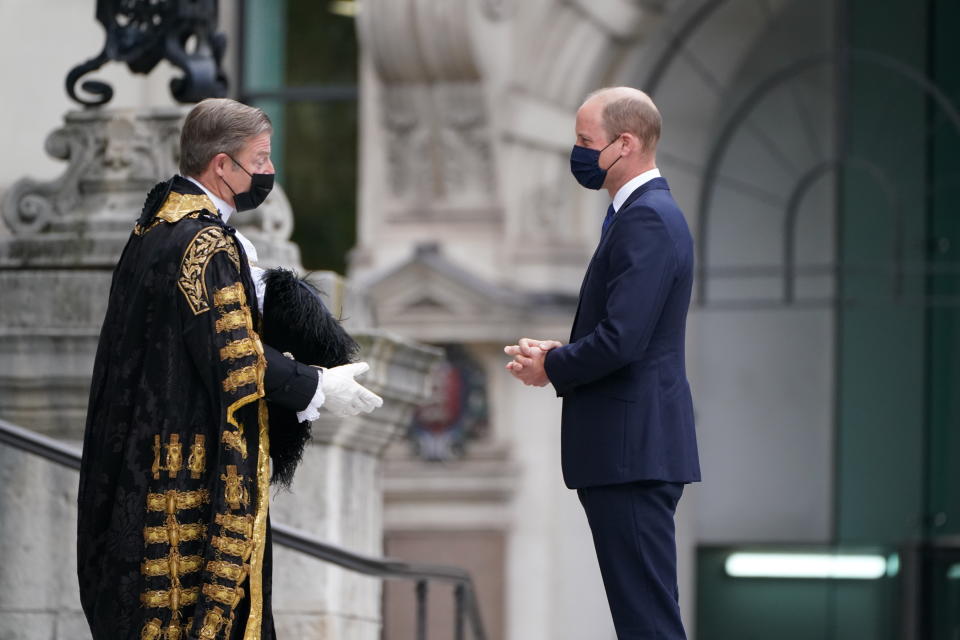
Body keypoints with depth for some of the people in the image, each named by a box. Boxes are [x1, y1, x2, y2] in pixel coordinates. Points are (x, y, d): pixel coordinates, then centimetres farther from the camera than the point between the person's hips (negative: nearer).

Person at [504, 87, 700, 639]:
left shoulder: (647, 220, -16)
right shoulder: (647, 211, 17)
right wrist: (564, 353, 8)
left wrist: (552, 367, -7)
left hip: (634, 448, -11)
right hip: (635, 448, 11)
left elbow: (622, 340, -23)